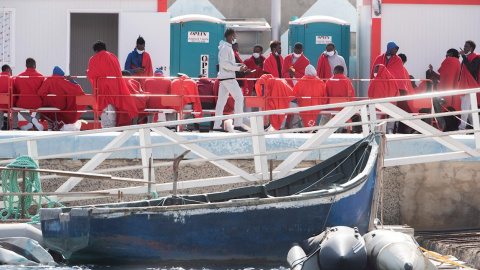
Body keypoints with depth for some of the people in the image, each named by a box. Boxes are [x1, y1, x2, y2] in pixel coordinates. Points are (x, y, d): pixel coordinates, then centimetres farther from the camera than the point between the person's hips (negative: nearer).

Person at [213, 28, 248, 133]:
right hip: (228, 77, -10)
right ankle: (237, 124, -11)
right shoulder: (225, 48, -13)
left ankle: (216, 126, 6)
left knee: (221, 101, 7)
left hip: (224, 77, 10)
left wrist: (237, 65, 12)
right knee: (239, 97, -9)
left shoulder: (227, 47, 18)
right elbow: (224, 63, -19)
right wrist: (238, 68, -16)